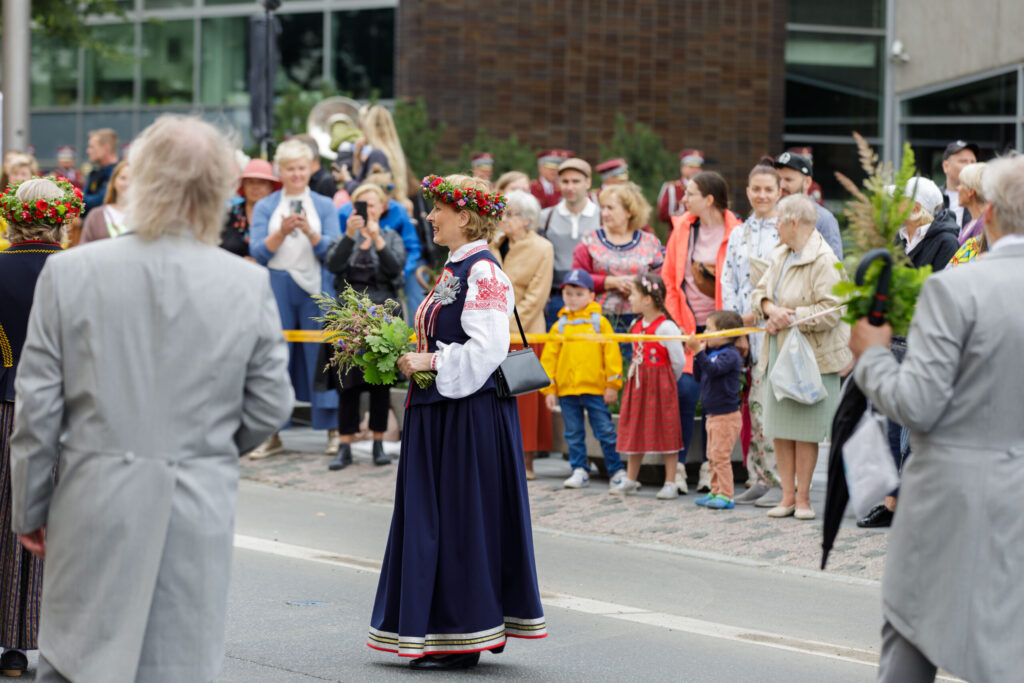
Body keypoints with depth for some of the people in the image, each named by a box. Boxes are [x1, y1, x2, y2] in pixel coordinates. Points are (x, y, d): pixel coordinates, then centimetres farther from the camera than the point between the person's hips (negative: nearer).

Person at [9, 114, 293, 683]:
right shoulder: (249, 285, -4)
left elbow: (38, 407, -1)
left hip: (95, 511, 0)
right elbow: (270, 408, 3)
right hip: (199, 515, 0)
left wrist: (30, 508, 10)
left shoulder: (70, 273, -5)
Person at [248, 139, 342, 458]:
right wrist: (282, 232, -19)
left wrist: (309, 232, -20)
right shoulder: (265, 207, 7)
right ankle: (273, 434, 8)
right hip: (277, 287, 1)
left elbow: (332, 250, -3)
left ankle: (333, 430, 6)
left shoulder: (324, 205, 7)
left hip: (315, 288, 0)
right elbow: (258, 252, -3)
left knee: (321, 355, -1)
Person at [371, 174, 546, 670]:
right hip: (440, 412, 10)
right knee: (434, 516, 11)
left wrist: (430, 362, -18)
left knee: (459, 519, -5)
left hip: (470, 415, -10)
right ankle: (456, 632, 17)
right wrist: (414, 359, 9)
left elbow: (487, 349, -23)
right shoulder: (456, 270, 16)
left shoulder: (482, 273, -15)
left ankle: (463, 637, 2)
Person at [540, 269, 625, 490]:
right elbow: (548, 358, 8)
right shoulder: (559, 326, 7)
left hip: (595, 389, -3)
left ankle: (617, 471, 11)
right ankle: (579, 471, 17)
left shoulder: (600, 322, 1)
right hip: (566, 389, 3)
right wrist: (549, 389, 2)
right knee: (574, 434, 9)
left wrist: (612, 385, -5)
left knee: (605, 432, 2)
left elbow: (612, 353, -1)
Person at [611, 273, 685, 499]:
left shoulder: (666, 327, -16)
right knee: (635, 431, 12)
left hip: (660, 387, -7)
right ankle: (630, 480, 22)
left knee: (666, 433, -1)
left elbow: (679, 362, -11)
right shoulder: (636, 326, 7)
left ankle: (670, 484, 4)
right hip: (637, 385, 7)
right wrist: (638, 378, 11)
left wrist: (664, 383, 1)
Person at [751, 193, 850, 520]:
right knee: (780, 429, 7)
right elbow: (759, 292, 14)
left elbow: (831, 310, -20)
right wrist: (771, 309, -9)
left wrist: (789, 318, -17)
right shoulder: (780, 255, 11)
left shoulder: (823, 260, -15)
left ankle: (803, 497, 9)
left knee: (805, 430, -1)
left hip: (812, 356, -7)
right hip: (778, 352, 7)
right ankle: (787, 495, 13)